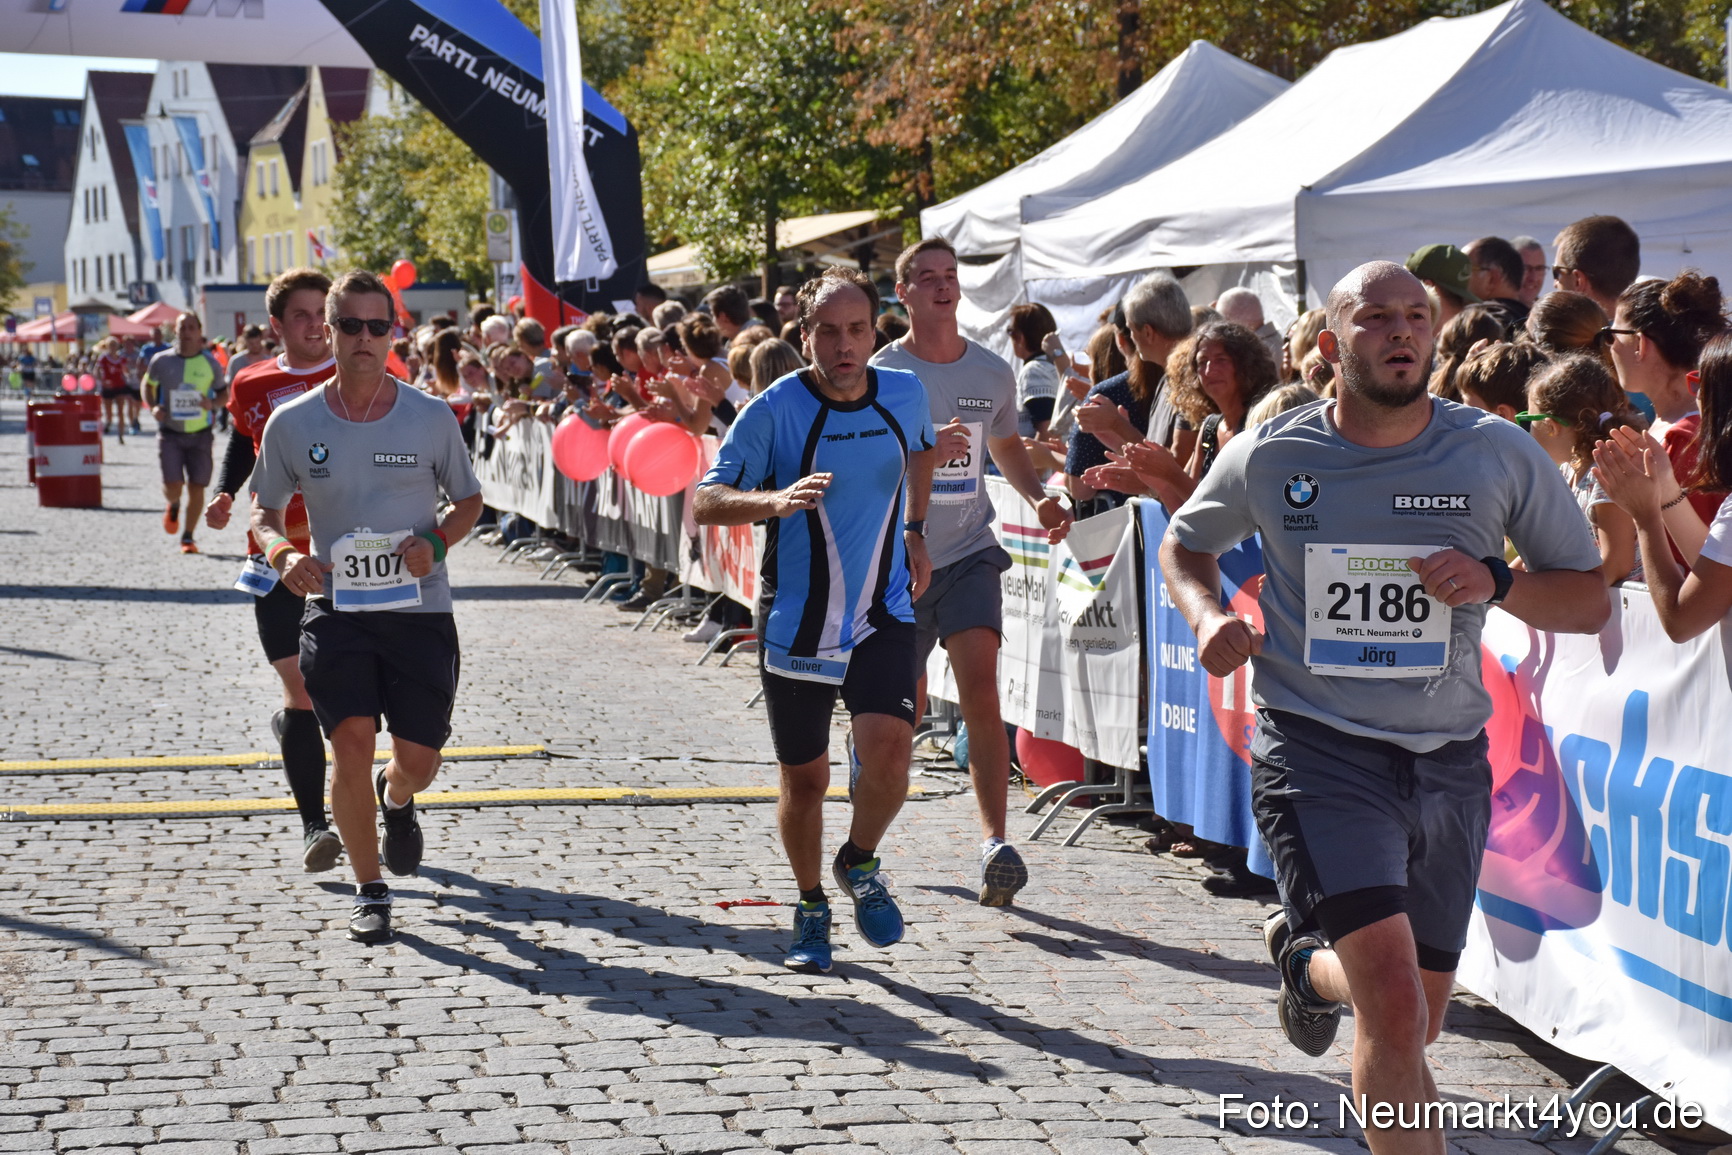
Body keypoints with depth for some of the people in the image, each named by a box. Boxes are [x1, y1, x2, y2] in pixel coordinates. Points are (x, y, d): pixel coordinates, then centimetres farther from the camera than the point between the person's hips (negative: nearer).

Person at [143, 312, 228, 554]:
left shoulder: (210, 363, -1)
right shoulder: (161, 361, -2)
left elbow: (224, 393, 9)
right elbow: (148, 386, 14)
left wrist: (213, 403, -14)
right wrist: (153, 407, -6)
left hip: (200, 433, 1)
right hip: (170, 432, -1)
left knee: (196, 487, 0)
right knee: (173, 486, -11)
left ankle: (188, 537, 17)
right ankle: (173, 506, 27)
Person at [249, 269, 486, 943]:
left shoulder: (431, 418, 0)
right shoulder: (292, 424, 1)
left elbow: (468, 501, 11)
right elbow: (266, 510, 12)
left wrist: (435, 542, -10)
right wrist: (282, 553, -10)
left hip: (419, 608, 0)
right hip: (335, 606, 0)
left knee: (418, 759, 0)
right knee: (352, 743, -14)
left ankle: (396, 801, 41)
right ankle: (370, 893, 5)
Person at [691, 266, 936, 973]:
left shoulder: (905, 395, -2)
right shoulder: (775, 410, -12)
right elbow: (703, 503, -15)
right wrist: (775, 500, -32)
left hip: (882, 613, 1)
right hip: (795, 621, -1)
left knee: (888, 746, -20)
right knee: (804, 779, 7)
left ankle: (860, 865, 11)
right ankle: (811, 908, 32)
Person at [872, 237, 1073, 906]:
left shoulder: (993, 372, 5)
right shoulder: (882, 373, -7)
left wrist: (1039, 498, 6)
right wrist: (924, 453, -31)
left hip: (970, 554, 2)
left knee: (981, 694, -16)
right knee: (905, 711, 8)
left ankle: (994, 841, -17)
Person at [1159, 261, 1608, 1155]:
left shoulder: (1501, 455, -1)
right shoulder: (1268, 457, -1)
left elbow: (1589, 601, 5)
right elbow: (1186, 542, 19)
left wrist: (1496, 583, -15)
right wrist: (1208, 614, -3)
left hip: (1448, 762, 3)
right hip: (1316, 750, -3)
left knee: (1407, 1029, 16)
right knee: (1396, 1008, -22)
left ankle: (1309, 961, 49)